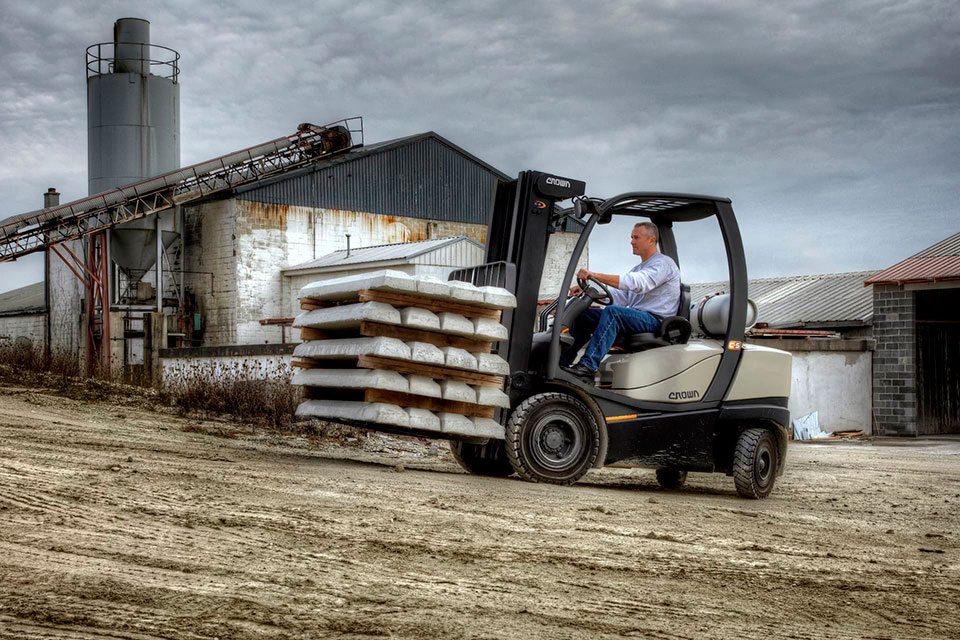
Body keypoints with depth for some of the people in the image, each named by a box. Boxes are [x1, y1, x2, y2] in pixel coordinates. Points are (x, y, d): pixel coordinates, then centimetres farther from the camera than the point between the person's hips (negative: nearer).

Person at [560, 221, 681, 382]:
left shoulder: (664, 263, -5)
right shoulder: (638, 269, 26)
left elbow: (637, 283, -23)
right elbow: (620, 297, 16)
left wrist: (596, 275, -30)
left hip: (655, 320, -9)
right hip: (636, 317, 9)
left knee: (613, 312, -35)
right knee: (584, 315, -3)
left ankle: (588, 367, -45)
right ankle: (563, 361, -7)